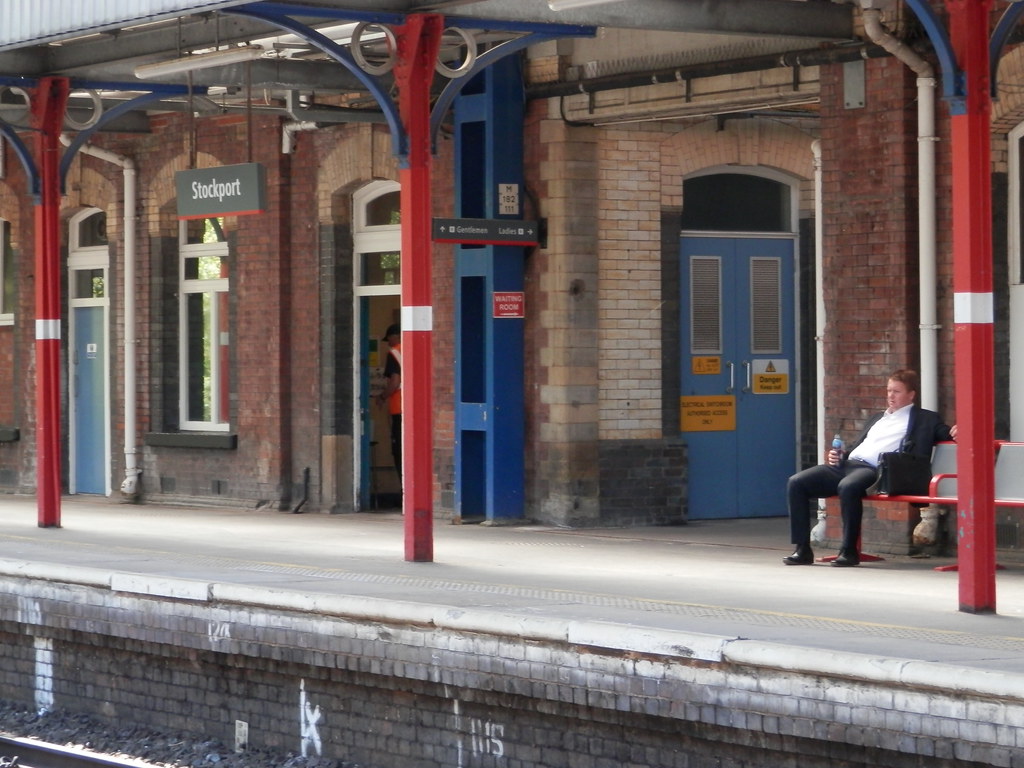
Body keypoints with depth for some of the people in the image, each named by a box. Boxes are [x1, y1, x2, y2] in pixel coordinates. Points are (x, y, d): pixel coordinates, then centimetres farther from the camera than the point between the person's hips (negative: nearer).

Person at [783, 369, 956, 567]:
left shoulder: (924, 419, 14)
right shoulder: (877, 418, 33)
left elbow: (945, 433, 4)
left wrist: (953, 432, -20)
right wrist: (839, 456, 16)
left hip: (875, 470, -7)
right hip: (847, 463, 7)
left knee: (848, 486, -40)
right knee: (796, 483, -12)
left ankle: (849, 550, -28)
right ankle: (802, 549, -12)